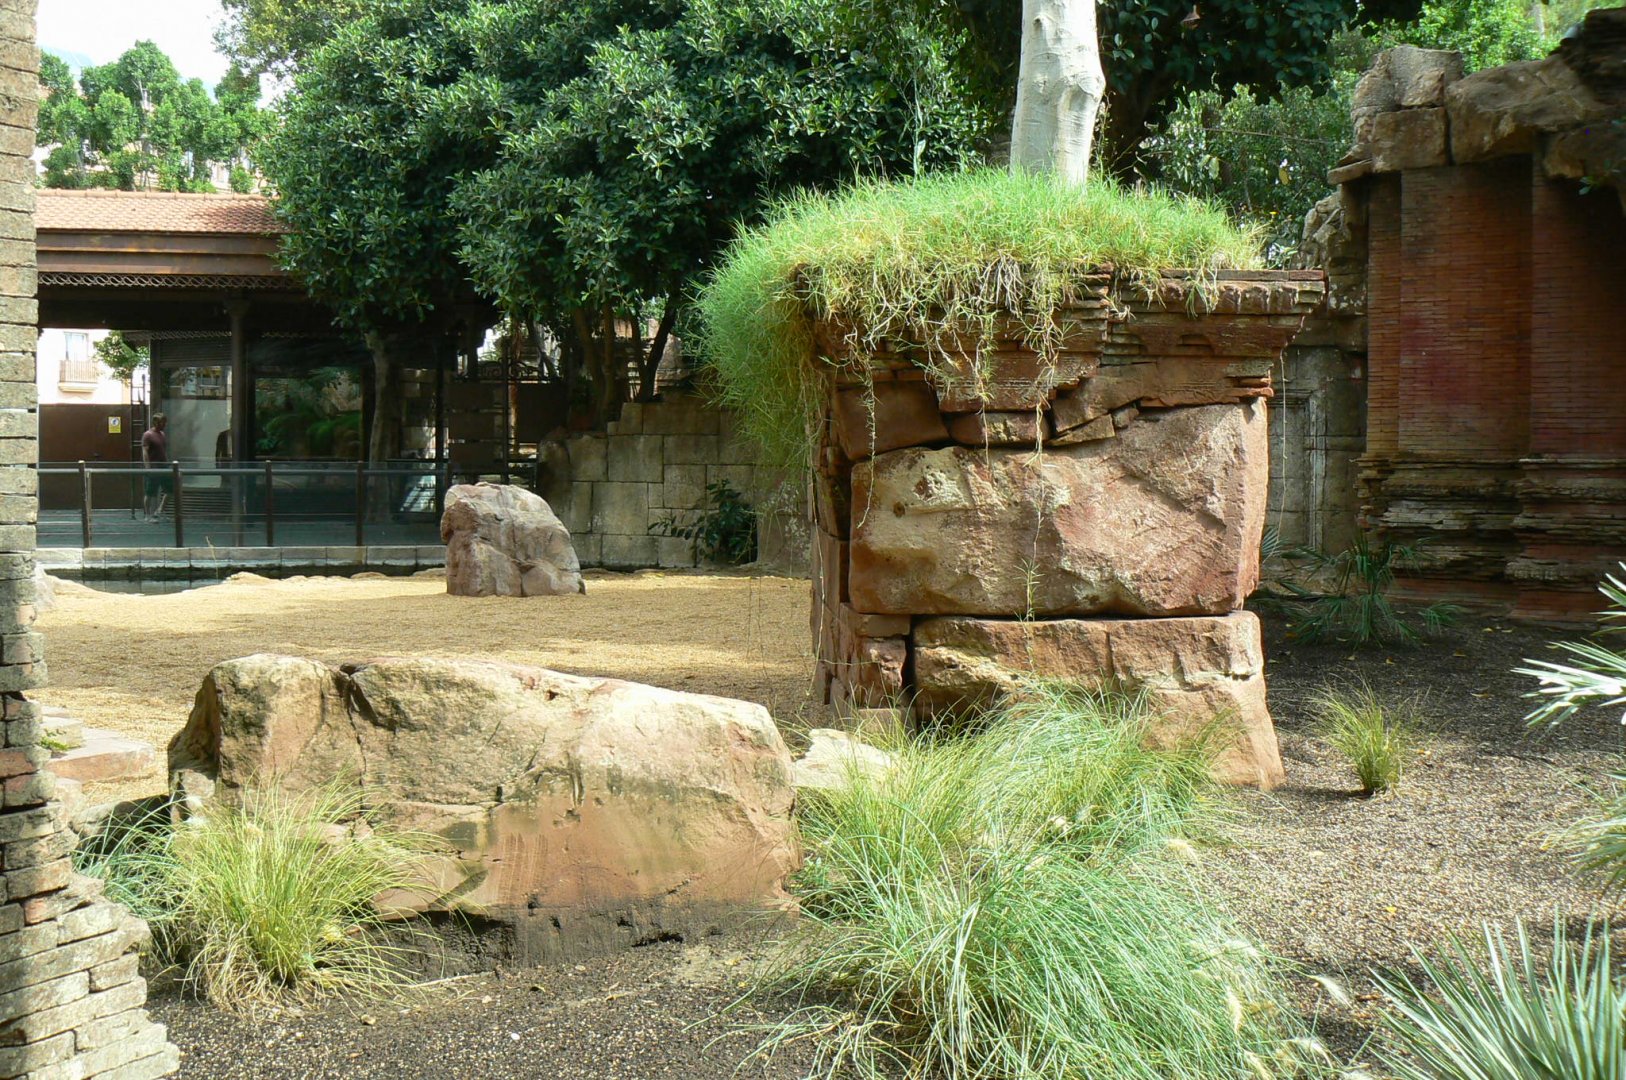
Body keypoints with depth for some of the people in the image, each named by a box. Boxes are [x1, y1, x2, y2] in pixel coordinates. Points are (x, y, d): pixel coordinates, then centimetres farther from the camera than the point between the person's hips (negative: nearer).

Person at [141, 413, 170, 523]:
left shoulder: (163, 435, 14)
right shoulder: (147, 435, -10)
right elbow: (145, 452, -15)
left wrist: (168, 463, 19)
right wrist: (148, 468, -21)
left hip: (164, 467, 8)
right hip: (153, 468, -8)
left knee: (169, 489, 4)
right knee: (151, 493, 0)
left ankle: (159, 510, 16)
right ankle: (148, 516, 8)